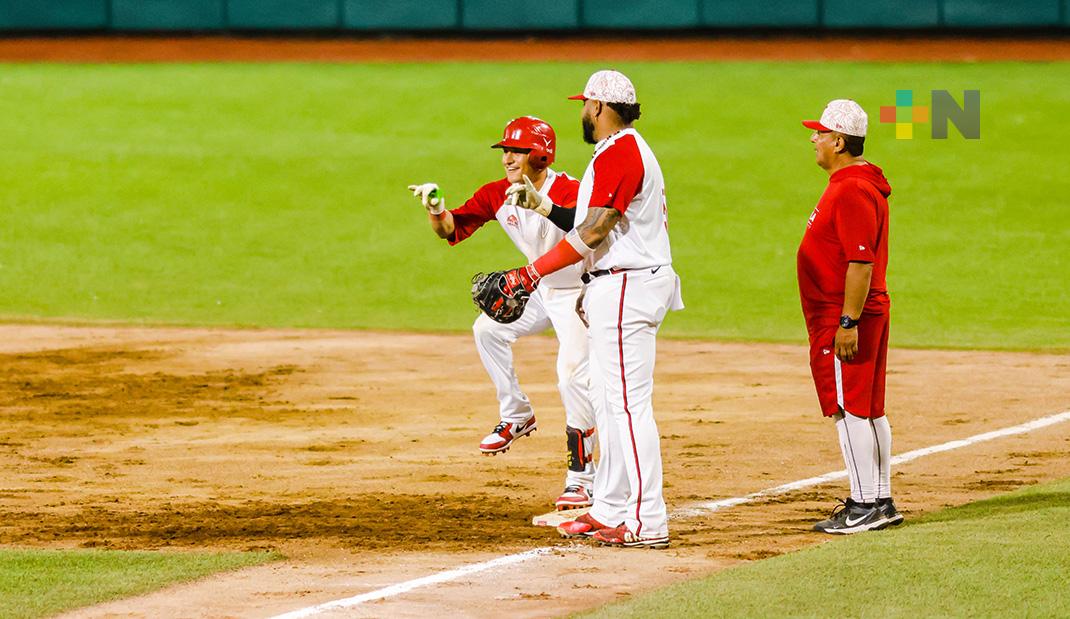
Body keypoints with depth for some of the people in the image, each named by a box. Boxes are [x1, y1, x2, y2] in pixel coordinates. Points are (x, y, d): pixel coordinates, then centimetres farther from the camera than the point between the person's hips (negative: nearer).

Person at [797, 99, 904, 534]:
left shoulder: (851, 191, -18)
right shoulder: (859, 183, 16)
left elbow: (861, 262, -24)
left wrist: (848, 323, -25)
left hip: (844, 317, -11)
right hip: (869, 314, 11)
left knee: (850, 410, -8)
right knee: (869, 410, 13)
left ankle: (864, 506, -7)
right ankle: (880, 502, 19)